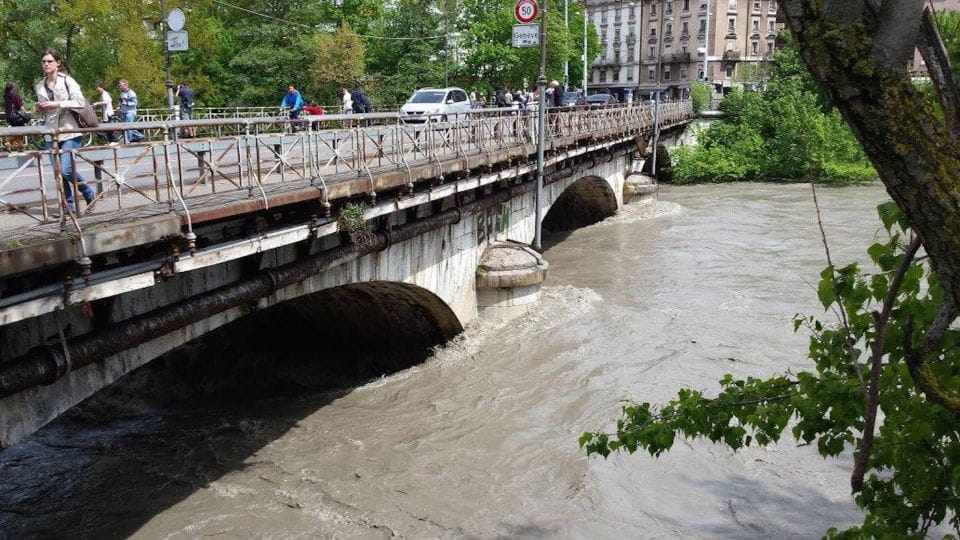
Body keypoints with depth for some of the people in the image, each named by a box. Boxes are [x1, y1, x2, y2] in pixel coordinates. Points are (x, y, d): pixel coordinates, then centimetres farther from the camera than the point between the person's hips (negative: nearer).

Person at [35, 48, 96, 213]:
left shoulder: (67, 80, -2)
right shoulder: (40, 86, 13)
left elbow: (80, 102, -10)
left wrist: (57, 104, -16)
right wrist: (40, 109, 1)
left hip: (70, 132, -5)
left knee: (66, 169, -15)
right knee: (59, 173, 4)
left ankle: (88, 193, 9)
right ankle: (69, 205, 14)